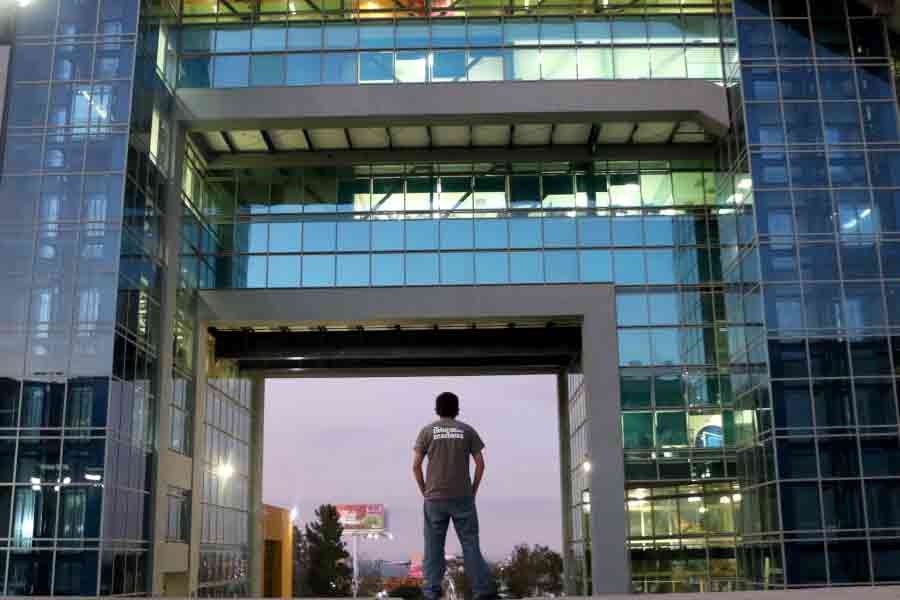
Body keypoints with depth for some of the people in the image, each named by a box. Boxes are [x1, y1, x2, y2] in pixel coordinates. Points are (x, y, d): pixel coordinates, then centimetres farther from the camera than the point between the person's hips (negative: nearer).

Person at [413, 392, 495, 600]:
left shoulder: (427, 431, 4)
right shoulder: (467, 430, 6)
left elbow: (416, 466, -1)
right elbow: (480, 464, 1)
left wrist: (425, 491, 8)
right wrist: (473, 490, 9)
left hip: (434, 498, 0)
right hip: (463, 498, 0)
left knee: (434, 547, 4)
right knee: (470, 544, 3)